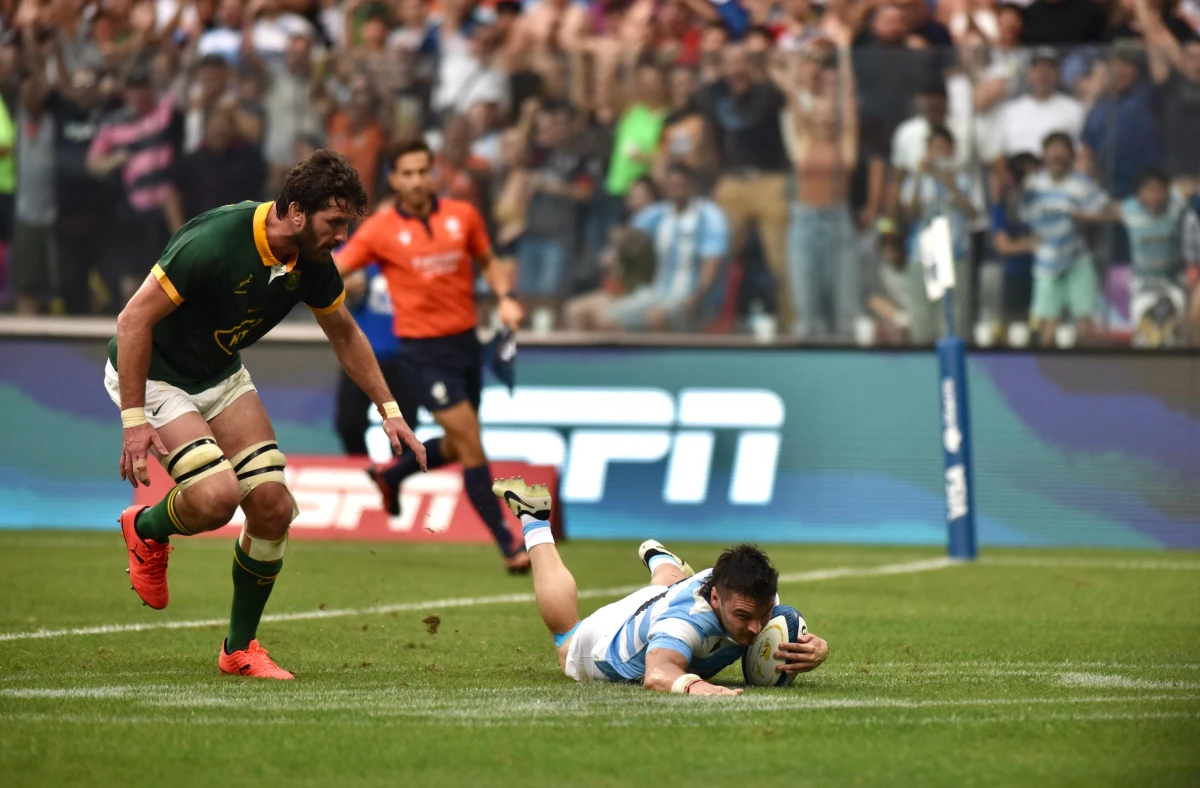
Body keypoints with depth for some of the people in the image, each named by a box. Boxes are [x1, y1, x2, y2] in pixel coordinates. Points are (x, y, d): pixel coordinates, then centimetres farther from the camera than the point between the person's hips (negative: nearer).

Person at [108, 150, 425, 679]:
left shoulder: (313, 263, -9)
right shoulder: (214, 243, -32)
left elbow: (345, 335, 11)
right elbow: (134, 319, -27)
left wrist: (389, 410, 10)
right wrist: (134, 421, -28)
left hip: (221, 374, 7)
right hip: (151, 375, -7)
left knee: (273, 506, -4)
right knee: (216, 496, -25)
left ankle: (240, 649, 12)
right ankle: (146, 529, 11)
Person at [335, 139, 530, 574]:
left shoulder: (463, 215, 2)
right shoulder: (380, 230, -6)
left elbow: (488, 263, 15)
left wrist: (505, 298, -3)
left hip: (465, 339, 5)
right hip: (425, 347, -5)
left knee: (457, 447, 17)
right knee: (471, 444, -12)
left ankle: (390, 475, 45)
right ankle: (508, 544, -8)